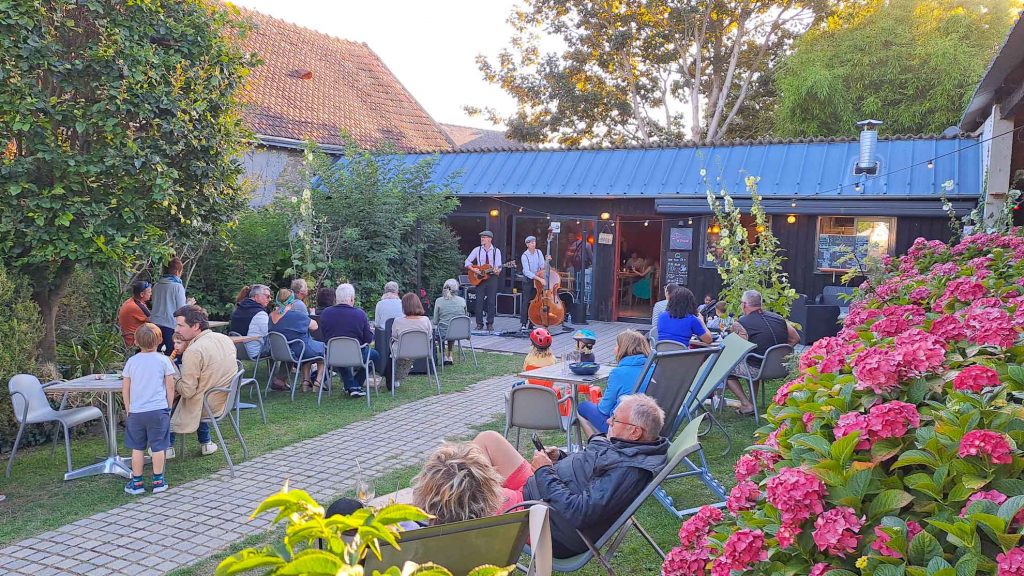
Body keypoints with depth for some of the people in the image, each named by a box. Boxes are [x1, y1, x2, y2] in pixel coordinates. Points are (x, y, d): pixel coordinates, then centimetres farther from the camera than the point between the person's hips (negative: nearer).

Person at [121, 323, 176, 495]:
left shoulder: (131, 361, 3)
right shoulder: (163, 360, -4)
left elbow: (125, 388, 6)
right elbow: (170, 387, -2)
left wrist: (128, 409, 17)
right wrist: (169, 406, 10)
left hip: (136, 411, 2)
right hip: (158, 410, -2)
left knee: (137, 448, 10)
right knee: (158, 447, 6)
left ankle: (137, 482, 16)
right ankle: (158, 481, 12)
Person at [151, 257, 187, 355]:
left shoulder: (156, 285, 8)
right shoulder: (178, 286, -9)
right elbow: (181, 309, -9)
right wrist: (189, 304, 11)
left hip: (155, 322, 6)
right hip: (170, 324, -5)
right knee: (171, 353, 1)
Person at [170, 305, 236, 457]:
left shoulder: (193, 351, -26)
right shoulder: (225, 339, -1)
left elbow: (187, 391, -23)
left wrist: (174, 384, -1)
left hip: (209, 406, -7)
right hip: (227, 401, 7)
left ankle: (168, 447, 27)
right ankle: (206, 443, 35)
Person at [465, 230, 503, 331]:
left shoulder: (496, 251, 3)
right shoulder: (477, 250, 5)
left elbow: (498, 265, -2)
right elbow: (467, 261, 6)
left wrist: (497, 270, -24)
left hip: (492, 277, -1)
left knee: (491, 301, -1)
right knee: (479, 301, -2)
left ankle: (490, 324, 7)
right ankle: (479, 324, 5)